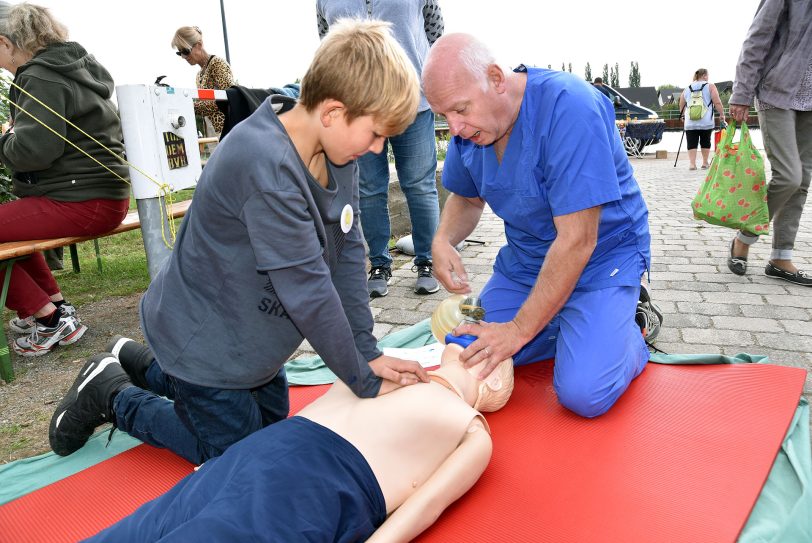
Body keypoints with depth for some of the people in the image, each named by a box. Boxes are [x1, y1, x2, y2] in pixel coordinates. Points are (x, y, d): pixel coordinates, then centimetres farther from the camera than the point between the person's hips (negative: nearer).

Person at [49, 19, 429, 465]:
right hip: (204, 339, -8)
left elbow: (348, 252, -6)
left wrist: (368, 353, -10)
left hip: (251, 335, 8)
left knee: (272, 430, 25)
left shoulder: (338, 149, -7)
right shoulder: (265, 165, -34)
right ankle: (111, 397, 22)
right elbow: (309, 291, -31)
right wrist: (365, 381, -20)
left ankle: (150, 368, 37)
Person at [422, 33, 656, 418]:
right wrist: (442, 241, -11)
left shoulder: (568, 107, -28)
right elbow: (467, 197, 13)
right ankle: (561, 323, 16)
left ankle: (634, 321, 9)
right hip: (526, 257, 7)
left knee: (584, 394, -21)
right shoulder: (469, 123, -5)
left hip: (602, 256, -6)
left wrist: (519, 330, -25)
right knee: (472, 361, -3)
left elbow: (577, 240, -30)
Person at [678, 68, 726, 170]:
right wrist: (722, 114, 6)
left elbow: (681, 106, 21)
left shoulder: (687, 89, 14)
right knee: (705, 142, 10)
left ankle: (692, 163, -12)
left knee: (692, 143, -2)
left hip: (690, 122, 2)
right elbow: (717, 102, -3)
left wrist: (683, 115, 36)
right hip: (706, 122, -1)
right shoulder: (710, 86, 4)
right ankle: (705, 163, 17)